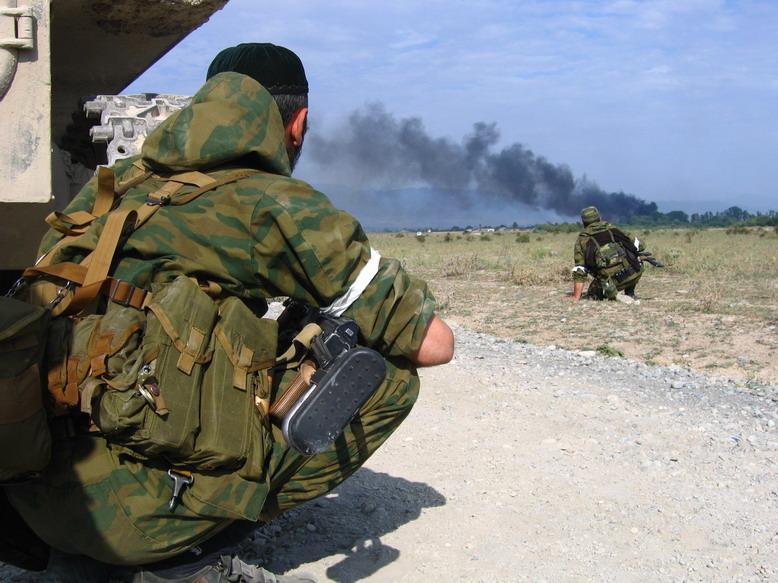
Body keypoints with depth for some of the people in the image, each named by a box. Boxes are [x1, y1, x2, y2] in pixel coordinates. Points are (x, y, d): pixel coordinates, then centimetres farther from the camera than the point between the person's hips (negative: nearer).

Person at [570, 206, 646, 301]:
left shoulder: (582, 239, 11)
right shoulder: (612, 228, 16)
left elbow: (579, 271, 5)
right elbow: (639, 245, 17)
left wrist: (576, 298, 6)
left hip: (613, 280, -2)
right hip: (634, 273, 2)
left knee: (593, 295, 25)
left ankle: (614, 296, -4)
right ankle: (630, 294, 26)